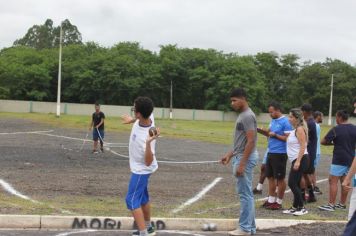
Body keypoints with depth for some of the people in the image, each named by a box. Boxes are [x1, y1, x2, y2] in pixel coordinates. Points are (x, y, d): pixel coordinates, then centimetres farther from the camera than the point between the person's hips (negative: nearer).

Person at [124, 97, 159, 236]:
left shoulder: (147, 135, -37)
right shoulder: (142, 120, -15)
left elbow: (148, 162, -36)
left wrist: (148, 143, -51)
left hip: (141, 170, -9)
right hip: (139, 167, 9)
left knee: (132, 200, -9)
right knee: (143, 198, 21)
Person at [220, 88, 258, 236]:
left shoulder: (248, 116, -17)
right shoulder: (242, 115, 15)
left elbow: (251, 141, -22)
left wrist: (242, 164, -23)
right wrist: (230, 155, 19)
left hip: (245, 158, -11)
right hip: (241, 156, 11)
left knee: (245, 194, -6)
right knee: (247, 194, 12)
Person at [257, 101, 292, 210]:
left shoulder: (285, 122, -14)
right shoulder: (273, 120, 12)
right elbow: (268, 132, 20)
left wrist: (275, 135, -17)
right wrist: (259, 130, 4)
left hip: (280, 154, -9)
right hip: (271, 153, 9)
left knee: (280, 178, 2)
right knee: (270, 176, 14)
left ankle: (279, 202, 10)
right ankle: (271, 200, 24)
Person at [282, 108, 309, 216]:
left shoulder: (300, 129, -12)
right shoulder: (295, 129, 16)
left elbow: (303, 146, -20)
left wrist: (298, 161, -24)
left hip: (300, 159, -10)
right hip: (296, 160, 10)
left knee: (292, 183, -10)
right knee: (295, 184, 12)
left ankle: (302, 208, -5)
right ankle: (295, 207, 17)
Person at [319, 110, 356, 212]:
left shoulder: (336, 129, -12)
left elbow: (323, 142, -8)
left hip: (339, 160, -7)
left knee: (333, 181, -4)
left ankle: (331, 205, -6)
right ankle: (342, 204, 18)